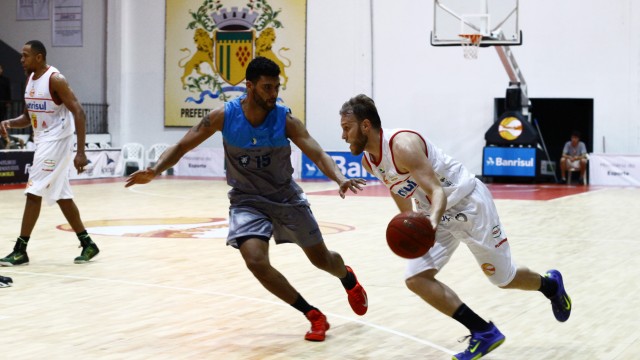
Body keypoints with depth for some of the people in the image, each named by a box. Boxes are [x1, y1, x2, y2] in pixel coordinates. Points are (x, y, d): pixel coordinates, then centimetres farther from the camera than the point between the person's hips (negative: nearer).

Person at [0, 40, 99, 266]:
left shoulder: (55, 79, -17)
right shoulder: (30, 80, 10)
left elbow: (78, 112, -20)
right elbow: (28, 117, 18)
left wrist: (80, 152, -24)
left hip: (56, 142, -9)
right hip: (43, 142, 9)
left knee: (33, 193, -10)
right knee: (61, 196, 12)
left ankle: (20, 250, -6)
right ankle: (87, 244, 20)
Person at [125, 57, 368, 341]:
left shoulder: (285, 120, -18)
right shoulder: (224, 116, -16)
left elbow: (318, 154, -26)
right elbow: (181, 147, -9)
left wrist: (340, 179, -47)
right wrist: (155, 171, -27)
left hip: (287, 197, 0)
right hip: (247, 200, 0)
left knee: (322, 259, 10)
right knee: (256, 261, -24)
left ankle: (348, 279, 51)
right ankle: (314, 315, -6)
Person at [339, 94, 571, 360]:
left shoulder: (403, 145, -29)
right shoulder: (368, 161, -3)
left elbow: (437, 191, -35)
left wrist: (432, 222, -54)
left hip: (468, 203, -7)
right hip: (435, 216, 7)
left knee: (504, 279, 6)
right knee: (416, 279, -11)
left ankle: (550, 284, 40)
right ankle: (484, 333, -3)